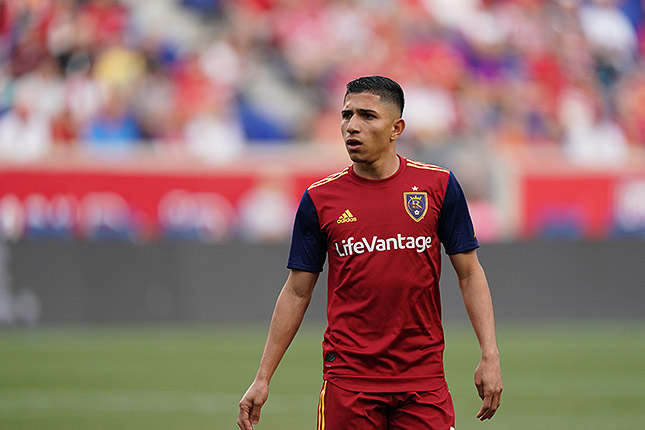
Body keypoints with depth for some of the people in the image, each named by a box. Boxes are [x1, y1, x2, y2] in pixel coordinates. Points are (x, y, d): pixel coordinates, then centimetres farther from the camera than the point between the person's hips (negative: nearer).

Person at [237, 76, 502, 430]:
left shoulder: (438, 186, 2)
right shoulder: (319, 199, 2)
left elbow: (469, 273, 5)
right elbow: (297, 292, 7)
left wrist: (490, 355, -6)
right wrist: (262, 378, 4)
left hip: (423, 382, 0)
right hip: (347, 382, 0)